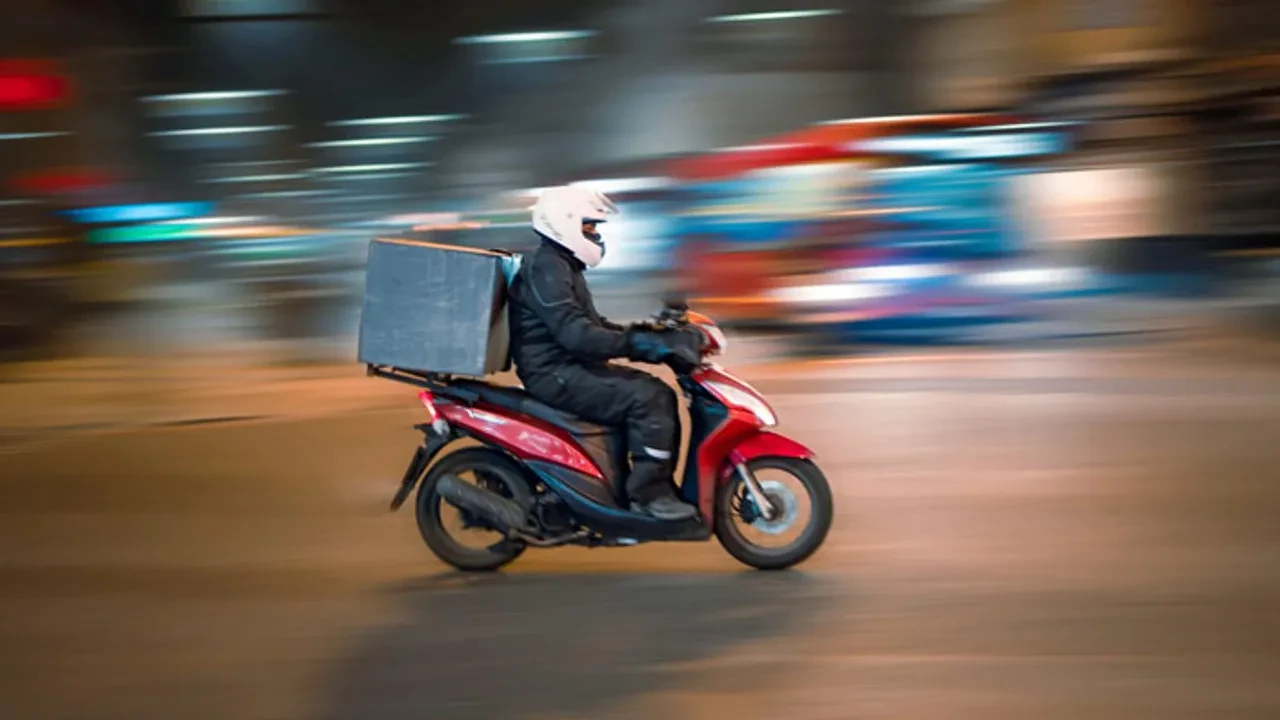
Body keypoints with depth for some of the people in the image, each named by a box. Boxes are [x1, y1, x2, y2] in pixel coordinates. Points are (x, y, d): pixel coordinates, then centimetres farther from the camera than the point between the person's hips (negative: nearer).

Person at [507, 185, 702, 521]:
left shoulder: (563, 267, 20)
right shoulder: (545, 269, -15)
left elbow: (591, 325, 26)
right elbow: (573, 333, -27)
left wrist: (643, 334, 15)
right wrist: (634, 343, -30)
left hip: (569, 367, 11)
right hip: (555, 374, -11)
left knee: (660, 394, 6)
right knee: (647, 399, -21)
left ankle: (661, 485, 7)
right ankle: (648, 493, -17)